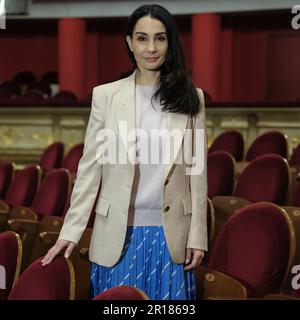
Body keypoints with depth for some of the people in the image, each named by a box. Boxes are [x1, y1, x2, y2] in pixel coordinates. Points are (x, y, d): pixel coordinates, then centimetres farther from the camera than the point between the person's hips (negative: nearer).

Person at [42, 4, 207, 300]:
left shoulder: (190, 98, 3)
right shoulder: (106, 95, 1)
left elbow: (197, 171, 4)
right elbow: (89, 168, 1)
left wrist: (197, 237, 0)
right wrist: (70, 231, -5)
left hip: (170, 234, 1)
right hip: (119, 233, 0)